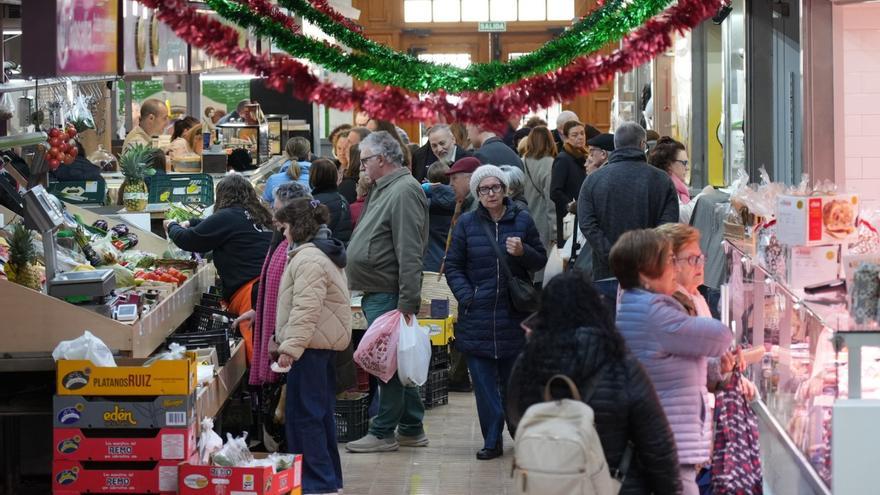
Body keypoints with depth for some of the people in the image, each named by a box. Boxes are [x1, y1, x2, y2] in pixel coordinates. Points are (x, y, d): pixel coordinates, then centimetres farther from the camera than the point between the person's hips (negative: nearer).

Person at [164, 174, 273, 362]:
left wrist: (172, 227, 27)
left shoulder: (227, 217, -3)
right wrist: (191, 223, 46)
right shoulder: (259, 216, 22)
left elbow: (188, 240, 7)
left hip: (250, 289, -8)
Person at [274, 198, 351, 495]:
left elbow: (305, 309, -24)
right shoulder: (325, 253, 19)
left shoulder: (308, 259, -16)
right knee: (321, 412, 15)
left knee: (303, 414, -7)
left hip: (311, 345, -11)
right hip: (327, 343, 11)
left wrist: (290, 346, -25)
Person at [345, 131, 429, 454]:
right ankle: (411, 429, 20)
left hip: (388, 295, -11)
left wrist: (408, 300, -25)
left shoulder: (404, 191, -15)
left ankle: (383, 433, 0)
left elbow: (409, 252, -22)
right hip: (377, 293, 11)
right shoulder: (383, 189, 18)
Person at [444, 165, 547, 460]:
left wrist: (523, 252, -12)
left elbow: (541, 261, 9)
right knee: (484, 381, -2)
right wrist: (467, 296, -7)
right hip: (477, 316, 0)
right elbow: (453, 267, 6)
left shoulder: (522, 220, 4)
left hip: (514, 315, 0)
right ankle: (492, 441, 1)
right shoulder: (466, 224, 4)